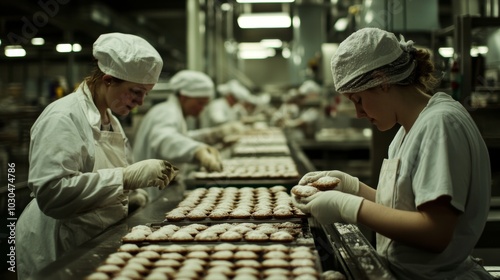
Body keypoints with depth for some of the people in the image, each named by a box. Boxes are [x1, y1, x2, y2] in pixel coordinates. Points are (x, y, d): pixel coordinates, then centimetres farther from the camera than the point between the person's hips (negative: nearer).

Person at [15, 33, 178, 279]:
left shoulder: (109, 118, 10)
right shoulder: (63, 117, -19)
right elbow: (51, 193, -30)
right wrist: (126, 178, -32)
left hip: (101, 239, 9)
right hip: (59, 251, -9)